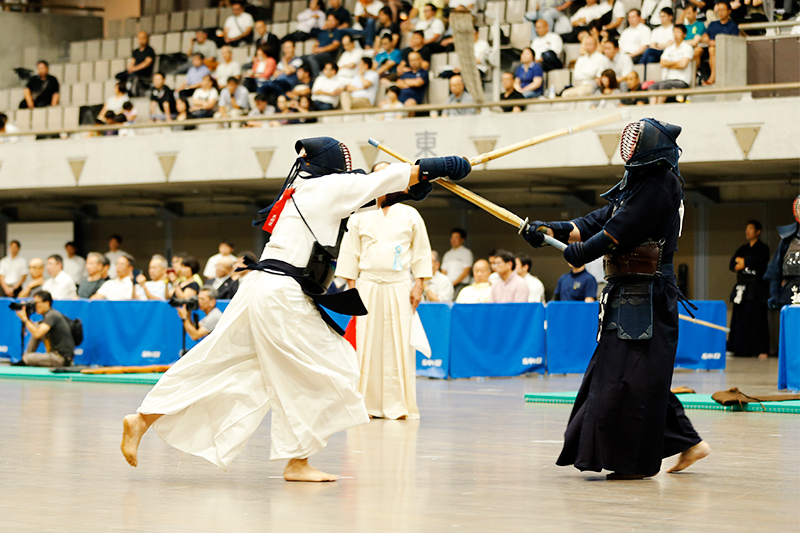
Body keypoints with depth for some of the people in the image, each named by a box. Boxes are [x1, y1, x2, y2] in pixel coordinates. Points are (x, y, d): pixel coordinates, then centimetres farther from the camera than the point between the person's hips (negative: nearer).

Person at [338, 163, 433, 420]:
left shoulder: (410, 215, 8)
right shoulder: (360, 216, 8)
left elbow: (421, 252, 9)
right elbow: (350, 253, 8)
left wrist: (419, 285, 1)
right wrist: (351, 287, 2)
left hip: (400, 288, 0)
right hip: (368, 287, 0)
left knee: (399, 346, -4)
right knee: (367, 347, -2)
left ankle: (398, 406, 1)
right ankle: (368, 405, 4)